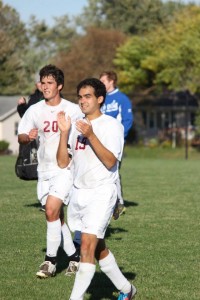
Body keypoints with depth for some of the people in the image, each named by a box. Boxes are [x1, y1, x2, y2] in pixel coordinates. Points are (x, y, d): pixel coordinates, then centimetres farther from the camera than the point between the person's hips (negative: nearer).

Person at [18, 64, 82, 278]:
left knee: (51, 210, -18)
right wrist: (28, 137, -22)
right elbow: (20, 137, -2)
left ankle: (50, 260, -8)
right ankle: (74, 256, 23)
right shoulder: (35, 110, 3)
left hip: (66, 168, -5)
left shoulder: (72, 110, -5)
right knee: (56, 216, 9)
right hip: (44, 170, 5)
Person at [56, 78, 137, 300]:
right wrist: (64, 133, -5)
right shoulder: (76, 126, 11)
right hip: (78, 192, 7)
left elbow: (110, 161, -17)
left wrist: (91, 135, -25)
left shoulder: (112, 125, -6)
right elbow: (63, 162, 7)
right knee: (98, 248, 15)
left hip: (101, 192, -7)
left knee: (87, 246, -16)